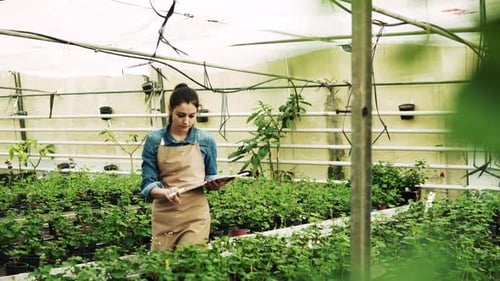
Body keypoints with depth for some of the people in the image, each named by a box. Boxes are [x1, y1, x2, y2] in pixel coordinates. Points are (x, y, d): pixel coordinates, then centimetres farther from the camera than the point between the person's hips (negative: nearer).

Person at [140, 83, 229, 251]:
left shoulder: (206, 140, 0)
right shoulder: (154, 140, -2)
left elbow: (210, 178, 10)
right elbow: (147, 183, -5)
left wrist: (214, 184, -13)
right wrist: (165, 192, -26)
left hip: (195, 215, -1)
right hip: (164, 216, 1)